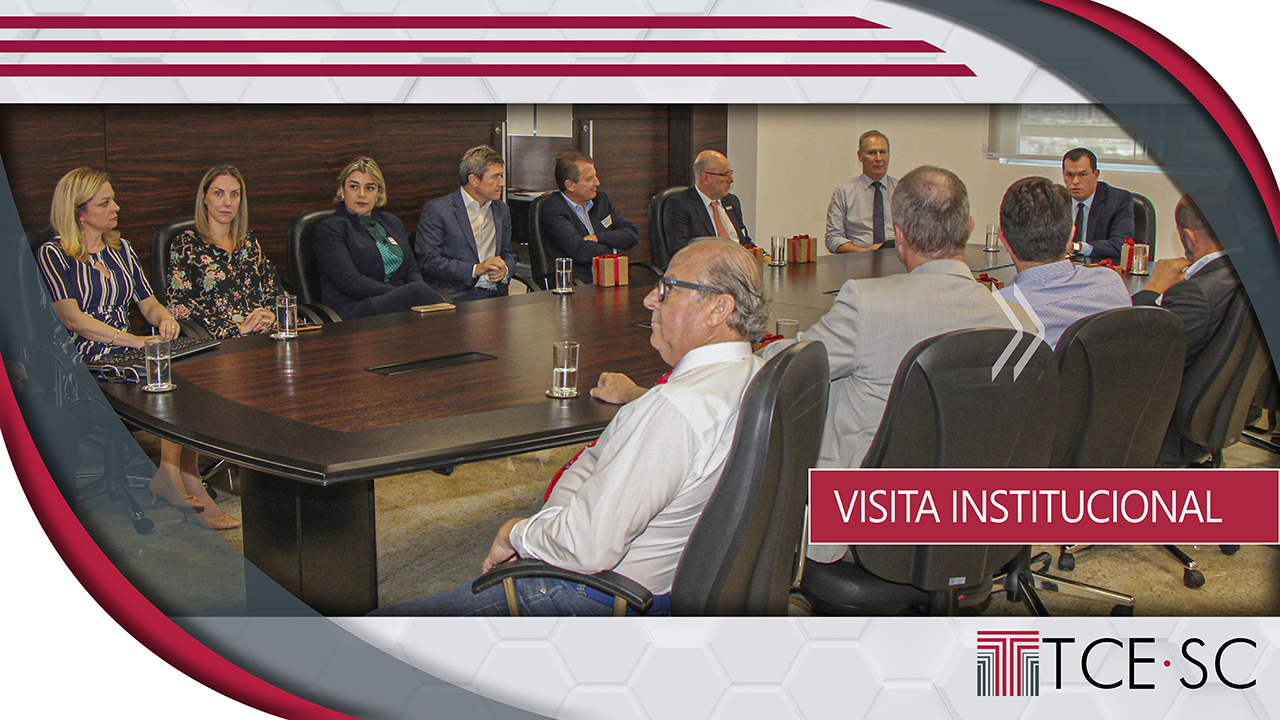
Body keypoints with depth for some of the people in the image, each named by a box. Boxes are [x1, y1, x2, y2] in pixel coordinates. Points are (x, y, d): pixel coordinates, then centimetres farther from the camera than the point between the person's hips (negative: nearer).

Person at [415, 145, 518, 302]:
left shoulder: (502, 211, 21)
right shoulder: (436, 210, -1)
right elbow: (427, 261, -8)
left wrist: (504, 269, 3)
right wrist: (475, 269, -15)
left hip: (495, 295, 7)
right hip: (457, 297, -7)